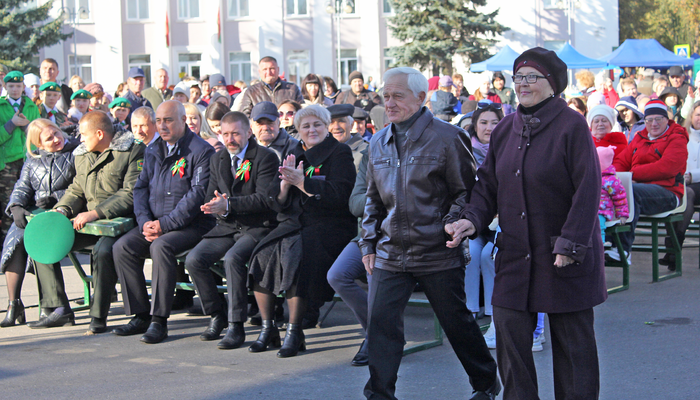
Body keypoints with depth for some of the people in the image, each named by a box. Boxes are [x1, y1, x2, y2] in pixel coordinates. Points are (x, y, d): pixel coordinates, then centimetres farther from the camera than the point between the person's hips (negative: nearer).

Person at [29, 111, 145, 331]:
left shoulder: (133, 152, -8)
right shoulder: (82, 155, 16)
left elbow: (132, 195, -17)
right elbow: (76, 190, 21)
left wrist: (95, 213, -23)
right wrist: (62, 209, -1)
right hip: (86, 223, 8)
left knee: (103, 250, -38)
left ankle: (98, 316, -23)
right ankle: (60, 310, -2)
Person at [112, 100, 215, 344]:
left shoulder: (201, 151, -8)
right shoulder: (153, 151, 16)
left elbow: (197, 196, -16)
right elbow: (140, 188, 14)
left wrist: (165, 224, -19)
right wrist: (145, 222, -4)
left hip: (192, 225, -7)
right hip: (154, 223, 7)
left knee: (161, 247, -33)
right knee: (122, 247, -14)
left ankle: (159, 321, -26)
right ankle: (140, 316, -6)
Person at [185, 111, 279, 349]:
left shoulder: (266, 157, -7)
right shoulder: (217, 159, 14)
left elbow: (263, 200, -17)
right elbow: (211, 198, 14)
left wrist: (228, 204, -25)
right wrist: (217, 208, -11)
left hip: (257, 227, -6)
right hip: (227, 226, 6)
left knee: (233, 258, -34)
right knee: (193, 260, -15)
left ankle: (236, 326, -24)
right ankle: (217, 315, 3)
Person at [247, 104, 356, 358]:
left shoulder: (340, 154, 0)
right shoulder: (293, 154, 16)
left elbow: (340, 196, -14)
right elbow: (275, 201, 12)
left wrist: (301, 182, -17)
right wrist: (286, 183, -10)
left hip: (327, 225, -5)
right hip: (292, 224, 5)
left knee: (295, 256, -32)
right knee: (263, 255, -20)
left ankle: (294, 331, -22)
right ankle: (267, 328, -9)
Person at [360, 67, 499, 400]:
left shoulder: (447, 138, -7)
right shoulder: (379, 143, 9)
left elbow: (466, 191, -4)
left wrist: (449, 229, -15)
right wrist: (369, 243, 12)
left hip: (438, 253, -4)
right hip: (390, 254, 4)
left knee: (457, 322, 9)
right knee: (380, 322, -4)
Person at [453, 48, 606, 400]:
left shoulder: (571, 125, -10)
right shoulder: (505, 130, 8)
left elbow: (587, 191, -12)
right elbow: (488, 184, 13)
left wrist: (570, 245, -16)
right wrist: (473, 219, -6)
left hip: (565, 255, -5)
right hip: (516, 254, 5)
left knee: (572, 338, 5)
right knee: (510, 331, 3)